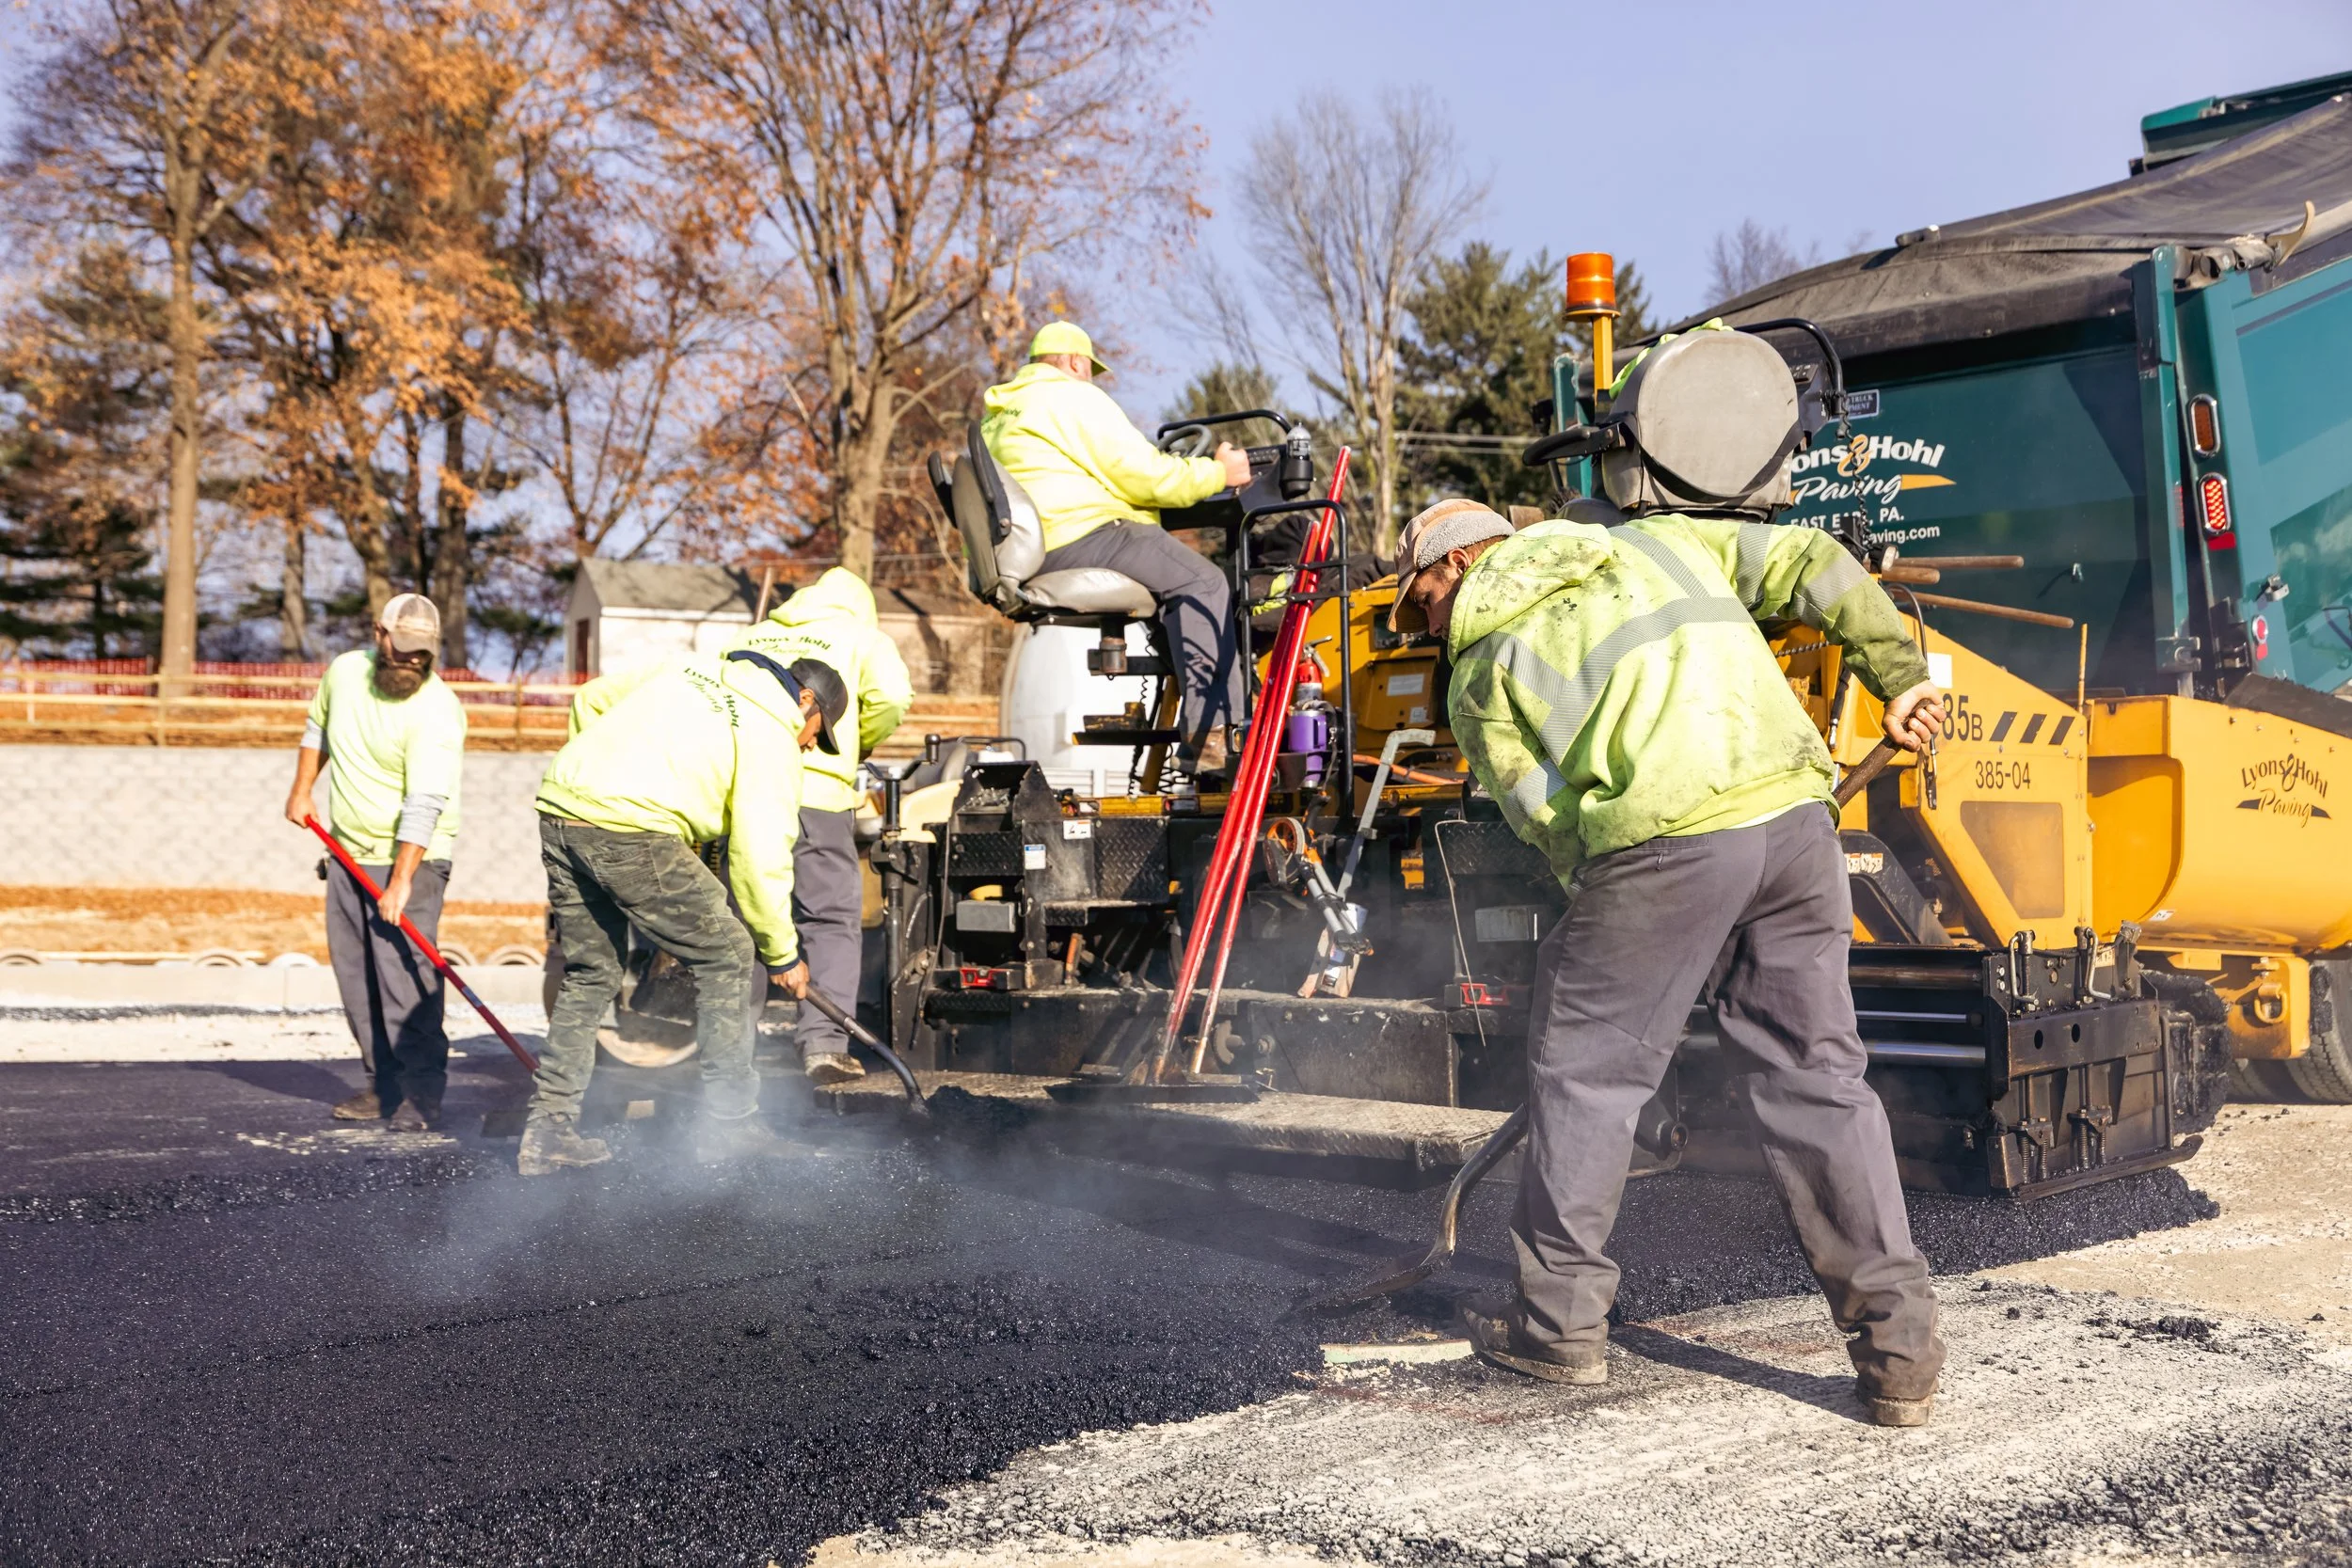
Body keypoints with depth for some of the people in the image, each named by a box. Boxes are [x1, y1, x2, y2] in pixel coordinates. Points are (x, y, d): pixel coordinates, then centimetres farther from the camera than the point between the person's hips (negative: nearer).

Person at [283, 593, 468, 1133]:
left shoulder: (437, 709, -19)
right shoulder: (344, 671, 2)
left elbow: (424, 803, -25)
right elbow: (317, 730, 24)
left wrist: (401, 880, -30)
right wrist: (301, 790, 20)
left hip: (412, 857, -7)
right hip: (348, 851, 7)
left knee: (404, 970, -15)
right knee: (355, 974, 8)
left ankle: (421, 1093, -11)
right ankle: (384, 1084, 16)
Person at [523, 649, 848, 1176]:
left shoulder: (692, 669, 24)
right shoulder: (772, 737, 2)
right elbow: (759, 856, -1)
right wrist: (783, 954, 9)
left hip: (559, 808, 8)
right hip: (631, 833, -8)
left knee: (589, 973, 19)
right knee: (728, 956, 6)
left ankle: (547, 1130, 17)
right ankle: (726, 1123, 11)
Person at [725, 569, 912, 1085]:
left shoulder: (755, 636, 25)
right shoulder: (862, 635, 13)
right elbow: (891, 697, -2)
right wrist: (856, 745, 14)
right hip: (817, 793, -4)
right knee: (833, 923, 2)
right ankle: (823, 1043, -8)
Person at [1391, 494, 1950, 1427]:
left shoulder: (1482, 670, 15)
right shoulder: (1649, 540, 27)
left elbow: (1550, 820, 8)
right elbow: (1808, 563, 21)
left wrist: (1605, 905, 17)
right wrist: (1898, 678, 19)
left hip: (1663, 836, -5)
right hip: (1794, 812, 5)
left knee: (1584, 1071, 12)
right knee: (1817, 1077, 11)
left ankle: (1560, 1323, 22)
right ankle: (1898, 1349, 13)